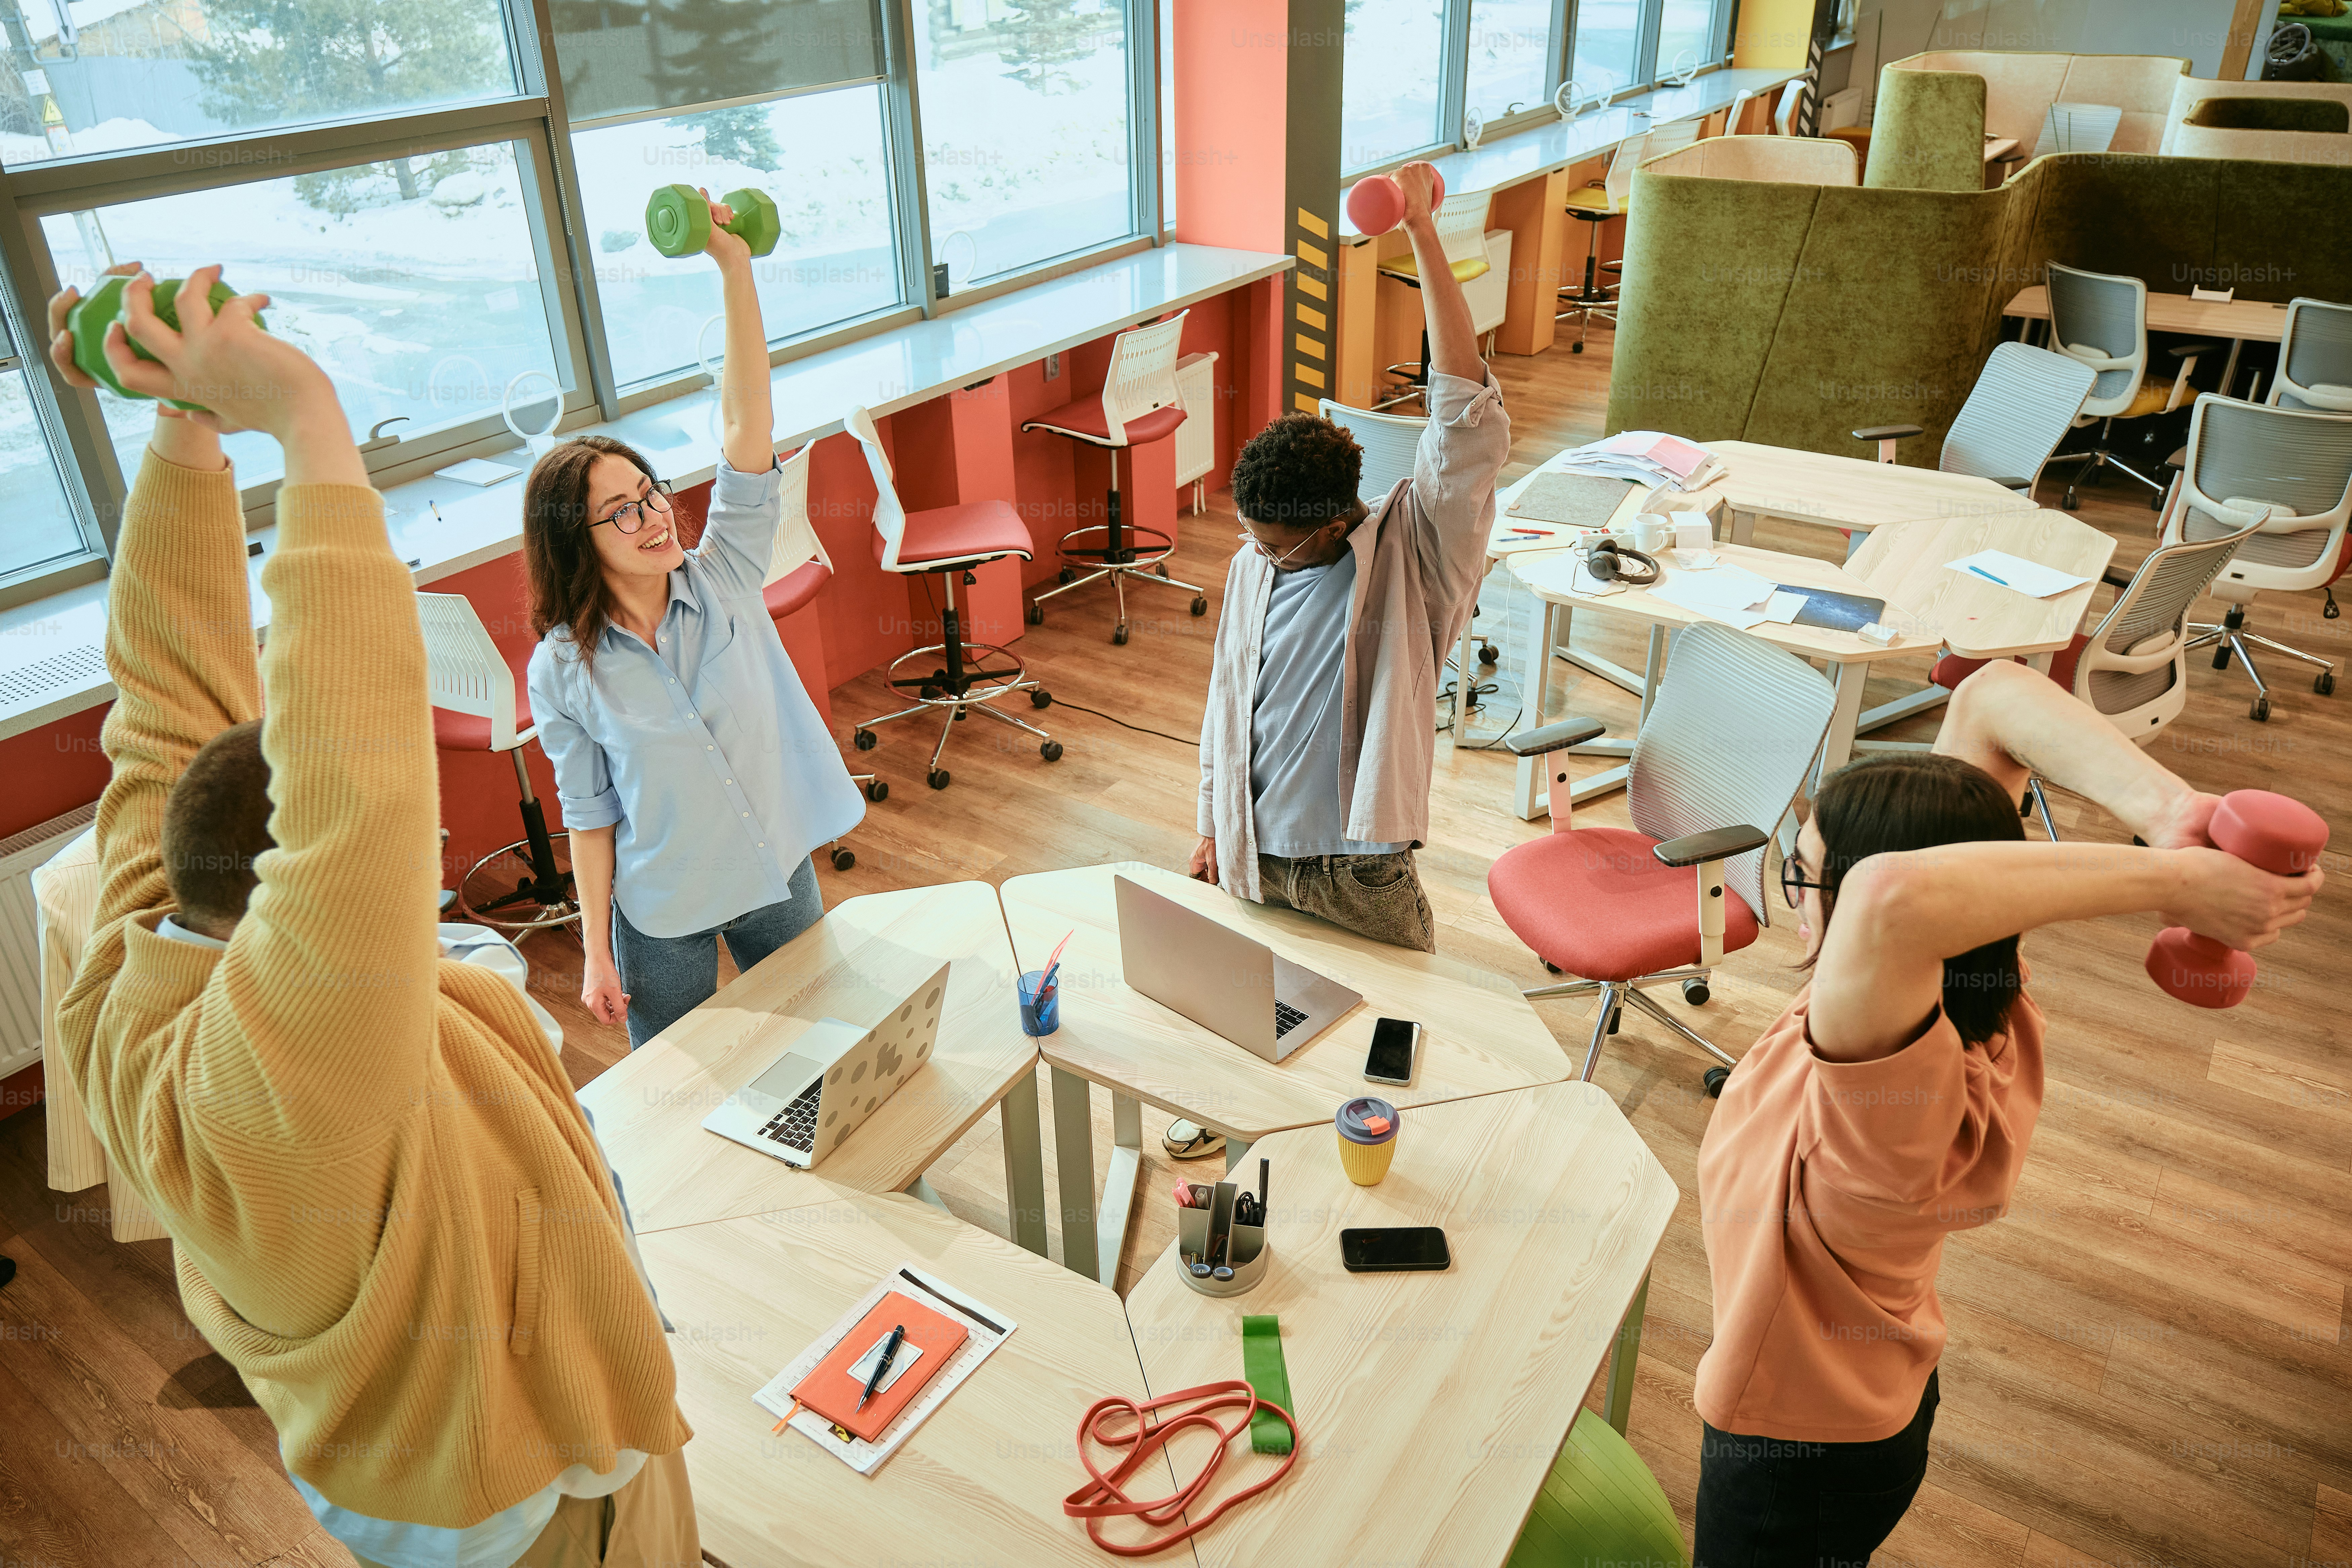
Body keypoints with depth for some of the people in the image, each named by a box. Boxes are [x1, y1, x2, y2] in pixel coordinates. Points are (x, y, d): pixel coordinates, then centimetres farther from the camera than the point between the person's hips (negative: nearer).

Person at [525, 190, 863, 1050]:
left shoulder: (723, 578, -11)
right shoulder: (563, 671, -13)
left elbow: (746, 422, -21)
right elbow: (590, 815, -6)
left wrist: (735, 269, -29)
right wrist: (596, 952, -4)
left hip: (779, 874, 2)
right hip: (663, 913, -1)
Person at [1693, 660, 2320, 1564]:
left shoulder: (1907, 1102, -42)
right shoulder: (1974, 1004, -19)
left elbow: (1891, 896, -64)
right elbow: (1993, 697, -21)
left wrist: (2173, 883, -53)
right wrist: (2168, 812, -34)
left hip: (1802, 1458, -7)